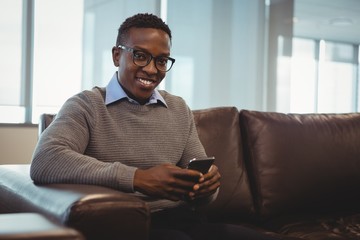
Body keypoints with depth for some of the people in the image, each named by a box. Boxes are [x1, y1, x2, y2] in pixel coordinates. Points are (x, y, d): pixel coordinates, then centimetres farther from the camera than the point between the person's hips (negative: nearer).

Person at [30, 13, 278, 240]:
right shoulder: (86, 105, 0)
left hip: (180, 218, 6)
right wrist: (137, 178, -26)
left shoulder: (180, 110, 15)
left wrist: (207, 184, -10)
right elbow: (44, 161, -20)